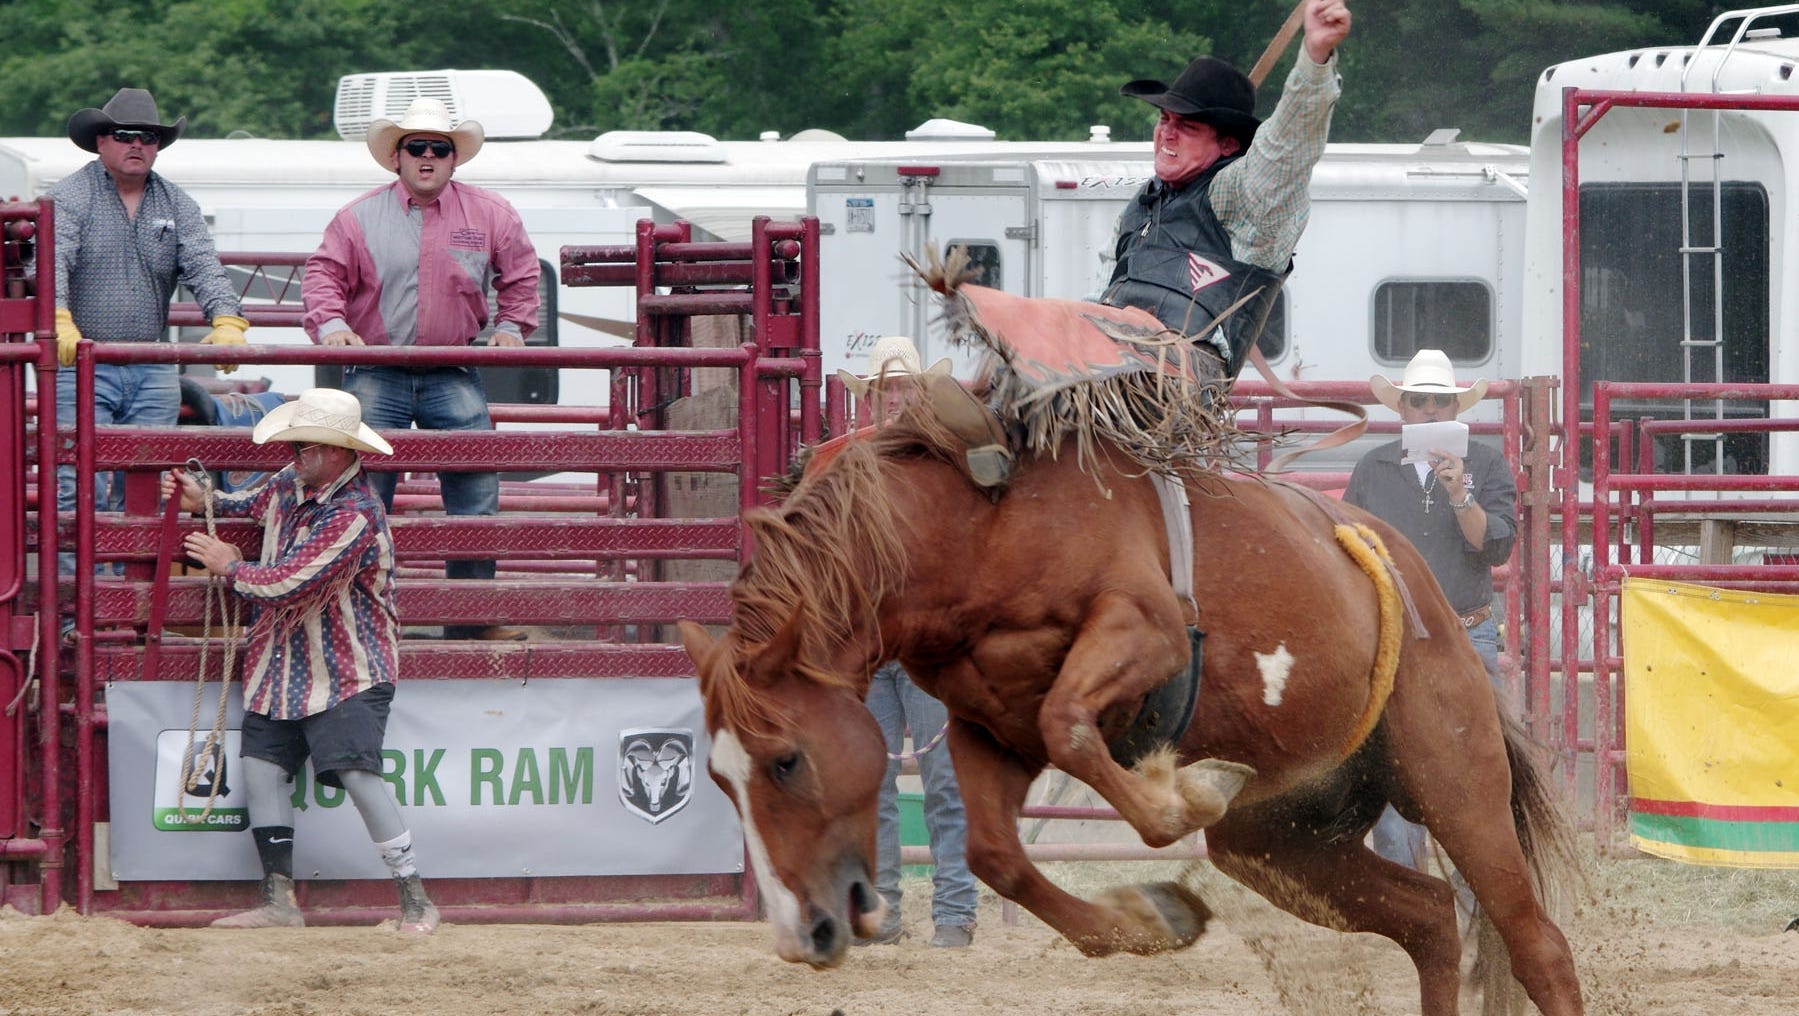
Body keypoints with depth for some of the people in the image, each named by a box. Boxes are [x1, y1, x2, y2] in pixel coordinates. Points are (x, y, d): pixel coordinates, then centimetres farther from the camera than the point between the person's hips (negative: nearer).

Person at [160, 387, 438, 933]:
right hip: (283, 662, 9)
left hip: (347, 667, -9)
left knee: (357, 773, -17)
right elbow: (256, 503, 29)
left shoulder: (353, 515, -26)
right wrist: (204, 500, 13)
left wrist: (230, 567, -9)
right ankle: (278, 901, 9)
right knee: (262, 764, 4)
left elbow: (285, 583, -26)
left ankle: (415, 901, -12)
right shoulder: (294, 481, 3)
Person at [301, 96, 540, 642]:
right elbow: (324, 274, 2)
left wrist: (511, 327, 8)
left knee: (475, 495, -1)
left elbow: (519, 274, 18)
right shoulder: (361, 217, 2)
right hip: (375, 376, -1)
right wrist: (330, 324, -14)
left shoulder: (489, 216, 6)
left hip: (454, 379, 1)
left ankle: (472, 617, 7)